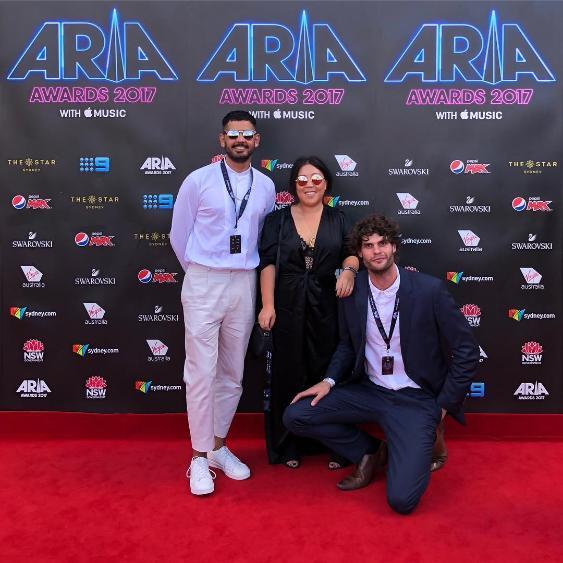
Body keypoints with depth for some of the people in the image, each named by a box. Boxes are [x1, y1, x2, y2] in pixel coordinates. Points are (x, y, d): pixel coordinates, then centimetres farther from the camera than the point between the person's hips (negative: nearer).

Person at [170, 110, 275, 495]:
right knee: (202, 374, -2)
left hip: (245, 285, 4)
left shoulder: (266, 186, 7)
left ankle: (218, 447, 28)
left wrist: (240, 273, 14)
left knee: (232, 374, 11)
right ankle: (200, 457, 12)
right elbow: (179, 235, 4)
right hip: (203, 283, -3)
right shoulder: (199, 180, -2)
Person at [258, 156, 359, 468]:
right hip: (289, 306, -1)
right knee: (290, 374, 5)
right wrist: (268, 306, -9)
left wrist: (348, 270, -23)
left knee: (328, 372, 5)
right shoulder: (277, 220, 5)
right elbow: (268, 263, -1)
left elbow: (352, 253, 0)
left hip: (327, 306, 1)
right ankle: (289, 446, 19)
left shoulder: (338, 219, 10)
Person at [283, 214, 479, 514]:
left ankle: (416, 450, 17)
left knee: (401, 499, -18)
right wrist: (329, 381, -4)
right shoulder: (352, 290, -3)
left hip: (415, 398, -4)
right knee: (295, 416, -10)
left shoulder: (429, 289, -14)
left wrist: (444, 405, -5)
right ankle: (370, 452, 10)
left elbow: (466, 352, -6)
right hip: (368, 390, 5)